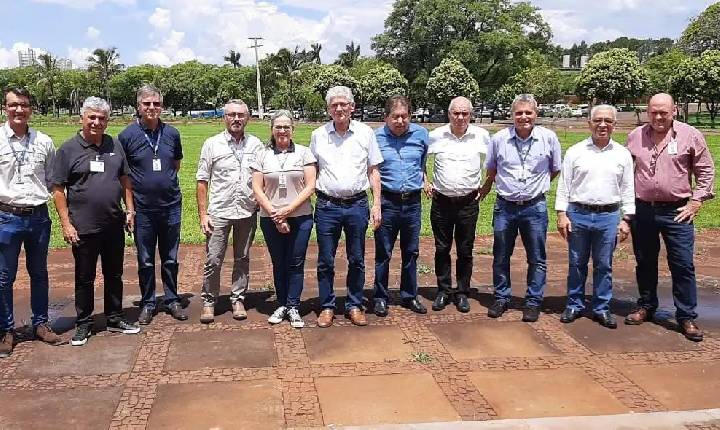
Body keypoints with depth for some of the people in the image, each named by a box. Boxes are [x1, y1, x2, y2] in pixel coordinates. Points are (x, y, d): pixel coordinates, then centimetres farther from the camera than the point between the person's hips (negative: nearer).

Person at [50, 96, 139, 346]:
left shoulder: (115, 145, 7)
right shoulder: (68, 149, -5)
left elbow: (125, 180, 14)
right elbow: (58, 190, -6)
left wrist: (130, 210, 7)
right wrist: (66, 224, -11)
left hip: (114, 225, 4)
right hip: (83, 229, -4)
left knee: (114, 275, 14)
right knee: (84, 279, 8)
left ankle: (115, 319, 28)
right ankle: (83, 325, 21)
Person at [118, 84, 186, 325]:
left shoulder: (172, 133, 2)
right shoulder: (127, 135, -5)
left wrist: (166, 183, 7)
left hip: (171, 205, 2)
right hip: (143, 208, -2)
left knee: (171, 259, 12)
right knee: (145, 261, 9)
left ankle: (172, 300, 26)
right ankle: (147, 303, 22)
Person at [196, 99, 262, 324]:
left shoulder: (256, 144, 5)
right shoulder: (212, 144, 0)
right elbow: (202, 182, 0)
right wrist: (203, 214, -5)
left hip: (247, 212, 2)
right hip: (219, 212, -2)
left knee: (242, 259, 11)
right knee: (213, 260, -2)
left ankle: (238, 299, 24)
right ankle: (209, 301, 13)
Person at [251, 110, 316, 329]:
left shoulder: (303, 153, 2)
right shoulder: (262, 155, 5)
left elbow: (310, 186, -4)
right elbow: (257, 189, 1)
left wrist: (288, 209, -12)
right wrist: (275, 214, -9)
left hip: (300, 218, -1)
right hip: (270, 219, 1)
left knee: (296, 263, 2)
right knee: (278, 264, 10)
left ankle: (293, 307, 12)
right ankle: (282, 305, 22)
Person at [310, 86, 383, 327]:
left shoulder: (365, 133, 2)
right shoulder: (318, 135, 4)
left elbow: (373, 171, 5)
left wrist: (377, 205, -1)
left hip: (357, 205, 0)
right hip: (326, 205, 0)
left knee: (356, 260, 9)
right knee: (325, 261, 7)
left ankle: (354, 305, 23)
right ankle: (327, 306, 21)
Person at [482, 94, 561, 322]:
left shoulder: (549, 138, -4)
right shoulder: (499, 138, -2)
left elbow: (555, 171, 10)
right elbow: (491, 172, 12)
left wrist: (537, 185, 10)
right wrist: (482, 192, 12)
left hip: (535, 207, -1)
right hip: (504, 206, 1)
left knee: (537, 259, 7)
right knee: (501, 257, 10)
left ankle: (533, 302, 20)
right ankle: (501, 298, 25)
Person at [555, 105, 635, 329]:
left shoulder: (623, 154, 5)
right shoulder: (575, 151, 2)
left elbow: (628, 189, 7)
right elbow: (563, 185, 2)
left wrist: (626, 219, 2)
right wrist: (562, 214, -5)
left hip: (609, 216, 1)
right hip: (578, 214, 0)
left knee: (604, 266, 8)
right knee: (576, 264, 9)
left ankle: (602, 308, 20)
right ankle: (574, 305, 21)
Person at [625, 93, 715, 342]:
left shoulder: (690, 135, -2)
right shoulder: (635, 136, 5)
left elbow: (706, 171, 3)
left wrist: (696, 202, -4)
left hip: (676, 212, -2)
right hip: (642, 210, 3)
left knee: (683, 265, -1)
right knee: (645, 263, 13)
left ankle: (687, 317, 9)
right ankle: (646, 307, 29)